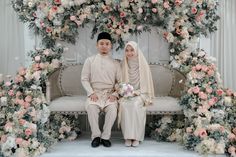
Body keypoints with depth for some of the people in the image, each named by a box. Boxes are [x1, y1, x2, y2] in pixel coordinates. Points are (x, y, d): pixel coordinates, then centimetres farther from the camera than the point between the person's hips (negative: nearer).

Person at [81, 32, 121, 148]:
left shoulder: (115, 63, 11)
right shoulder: (90, 61, 9)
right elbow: (84, 79, 4)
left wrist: (115, 94, -9)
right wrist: (91, 93, -10)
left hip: (109, 94, 1)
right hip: (94, 93, 0)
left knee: (113, 108, -31)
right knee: (91, 107, -32)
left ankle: (105, 137, -16)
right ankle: (96, 136, -17)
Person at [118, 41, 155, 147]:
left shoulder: (143, 65, -1)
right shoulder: (124, 65, 6)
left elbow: (146, 83, -1)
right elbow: (121, 83, 10)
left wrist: (136, 92, -13)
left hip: (140, 94, -2)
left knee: (135, 105, -34)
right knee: (124, 104, -31)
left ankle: (136, 136, -24)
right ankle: (127, 136, -24)